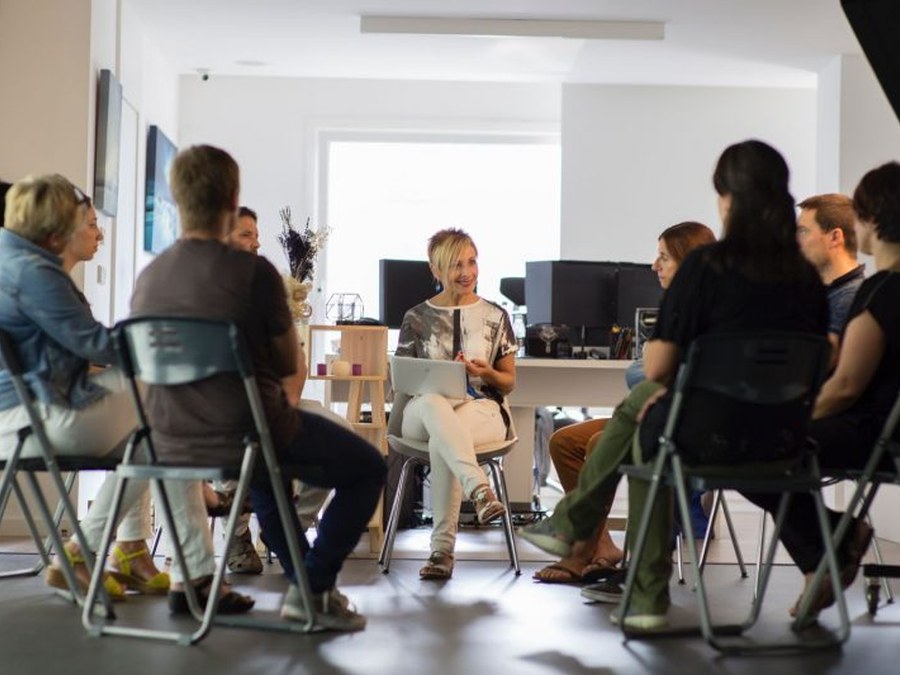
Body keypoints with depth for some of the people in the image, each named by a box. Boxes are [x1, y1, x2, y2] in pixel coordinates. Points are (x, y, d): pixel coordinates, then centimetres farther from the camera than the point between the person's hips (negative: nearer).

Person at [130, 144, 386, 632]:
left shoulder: (146, 278, 1)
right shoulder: (254, 272, -17)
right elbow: (287, 364, -6)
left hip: (173, 444, 7)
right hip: (246, 435, -6)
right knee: (369, 468, 16)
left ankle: (301, 578, 40)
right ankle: (315, 588, 9)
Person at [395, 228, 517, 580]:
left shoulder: (495, 316, 13)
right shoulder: (417, 317, 12)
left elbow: (508, 382, 15)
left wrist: (485, 373, -8)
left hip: (481, 409, 0)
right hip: (423, 412, 0)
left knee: (441, 439, -39)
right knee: (433, 403, -41)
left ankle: (442, 548, -40)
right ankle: (481, 492, -60)